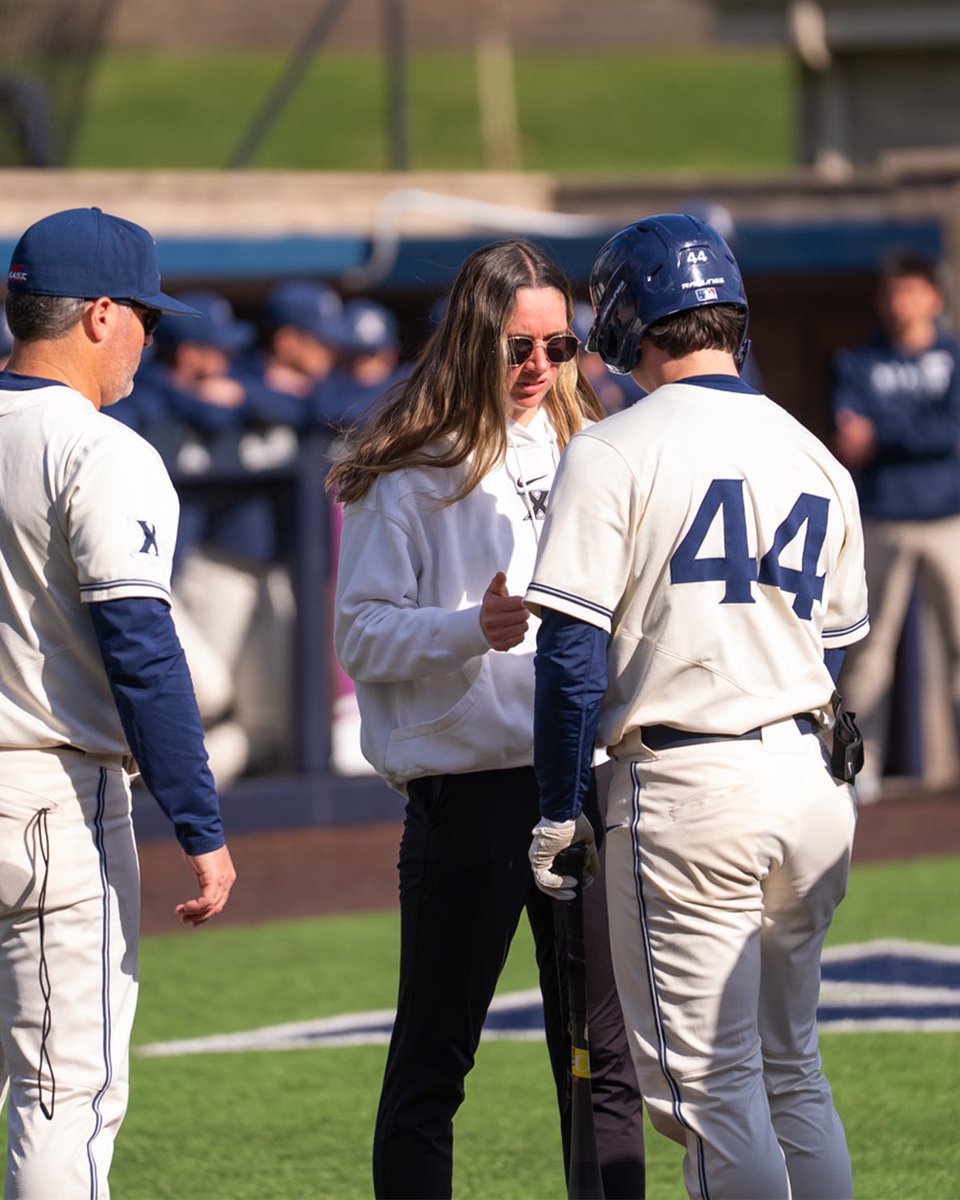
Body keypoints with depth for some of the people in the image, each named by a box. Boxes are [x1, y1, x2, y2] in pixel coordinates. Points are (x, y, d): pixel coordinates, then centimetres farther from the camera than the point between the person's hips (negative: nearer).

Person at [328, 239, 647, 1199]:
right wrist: (471, 628, -22)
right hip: (465, 787, -5)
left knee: (604, 1060, 8)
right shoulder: (404, 473, -3)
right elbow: (362, 634, -7)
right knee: (432, 1058, -2)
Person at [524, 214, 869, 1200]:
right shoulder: (814, 458, 12)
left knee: (707, 1085, -3)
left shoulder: (613, 453, -7)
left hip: (687, 786, -6)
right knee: (791, 1072, 16)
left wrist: (559, 811, -4)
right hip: (816, 784, 6)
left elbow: (572, 649, -11)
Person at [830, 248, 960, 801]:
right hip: (882, 521, 0)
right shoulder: (858, 364, 9)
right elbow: (849, 439, -5)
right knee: (871, 646, -1)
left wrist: (881, 438, -10)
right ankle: (863, 765, 4)